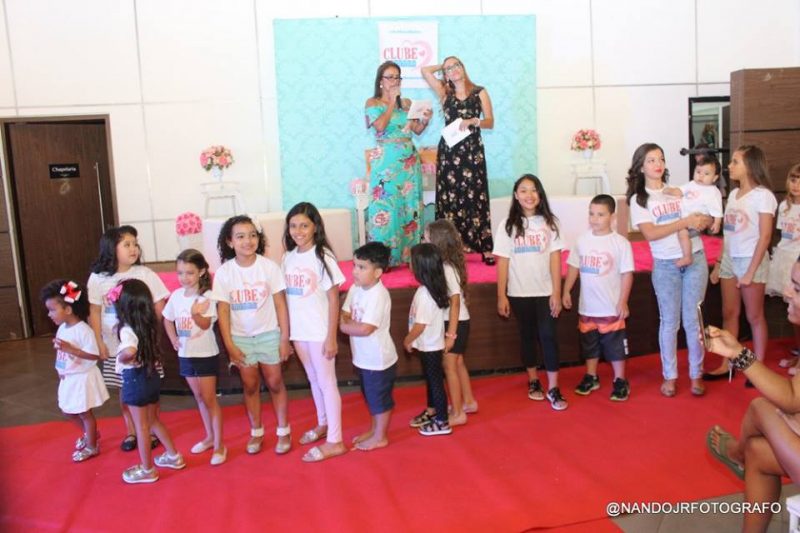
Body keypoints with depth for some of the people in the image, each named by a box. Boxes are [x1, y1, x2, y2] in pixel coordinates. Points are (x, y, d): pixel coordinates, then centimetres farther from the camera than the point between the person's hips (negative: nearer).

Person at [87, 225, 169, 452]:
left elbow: (159, 306, -4)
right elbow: (94, 312, 0)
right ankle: (130, 432, 29)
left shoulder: (144, 273, -7)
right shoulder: (98, 278, -4)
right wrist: (98, 341, -3)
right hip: (115, 345, 1)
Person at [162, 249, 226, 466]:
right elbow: (167, 319, 12)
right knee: (199, 398, 16)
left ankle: (219, 444, 7)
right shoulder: (176, 296, -1)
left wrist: (196, 314, -43)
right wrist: (173, 339, -1)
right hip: (185, 355, 6)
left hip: (206, 355, -5)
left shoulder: (207, 296, -16)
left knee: (209, 398, -1)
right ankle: (209, 436, 31)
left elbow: (206, 324, -24)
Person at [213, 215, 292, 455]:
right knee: (250, 385, 11)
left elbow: (280, 304, -7)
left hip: (268, 334, -1)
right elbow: (223, 311, -4)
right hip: (241, 337, 1)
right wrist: (229, 345, -6)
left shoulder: (269, 266, -11)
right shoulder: (224, 272, -8)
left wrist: (285, 338, -7)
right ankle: (256, 432, 27)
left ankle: (283, 431, 22)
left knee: (275, 383, 7)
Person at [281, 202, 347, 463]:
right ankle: (323, 424, 38)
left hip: (320, 331, -5)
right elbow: (286, 297, 8)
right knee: (314, 380, 19)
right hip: (298, 331, 6)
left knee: (327, 382, 2)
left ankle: (335, 441, 11)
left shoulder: (323, 257, -12)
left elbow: (333, 299, -11)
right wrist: (285, 332, 7)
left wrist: (331, 336, -13)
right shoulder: (288, 258, 4)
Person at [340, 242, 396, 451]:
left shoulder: (378, 295, -25)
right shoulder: (355, 289, 0)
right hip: (363, 357, 8)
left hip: (379, 359, -8)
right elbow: (343, 316, 0)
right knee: (370, 397, 23)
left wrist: (344, 325, -15)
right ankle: (374, 430, 40)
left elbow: (365, 329, -29)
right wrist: (347, 322, -21)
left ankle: (380, 437, 25)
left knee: (380, 398, 9)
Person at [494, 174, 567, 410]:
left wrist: (557, 292, -6)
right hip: (519, 293, 0)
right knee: (527, 336, 12)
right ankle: (533, 381, 27)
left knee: (548, 336, -2)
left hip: (545, 291, 0)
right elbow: (502, 262, -2)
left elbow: (555, 258, -1)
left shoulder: (548, 222, 0)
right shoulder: (508, 225, -1)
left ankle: (553, 389, 4)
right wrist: (501, 296, -5)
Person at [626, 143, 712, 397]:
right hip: (665, 265, -2)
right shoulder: (638, 199, -1)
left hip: (695, 259, 2)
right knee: (669, 321, 5)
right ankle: (670, 376, 18)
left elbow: (708, 217, 10)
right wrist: (685, 222, -19)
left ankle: (696, 374, 19)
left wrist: (703, 220, -13)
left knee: (693, 320, 5)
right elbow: (650, 233, -13)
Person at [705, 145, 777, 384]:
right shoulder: (733, 194, 10)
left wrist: (750, 272, -17)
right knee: (729, 313, 10)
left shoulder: (762, 195, -10)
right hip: (729, 260, 6)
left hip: (751, 260, -6)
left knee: (754, 316, 3)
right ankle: (726, 365, 18)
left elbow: (765, 237, -14)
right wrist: (718, 263, 9)